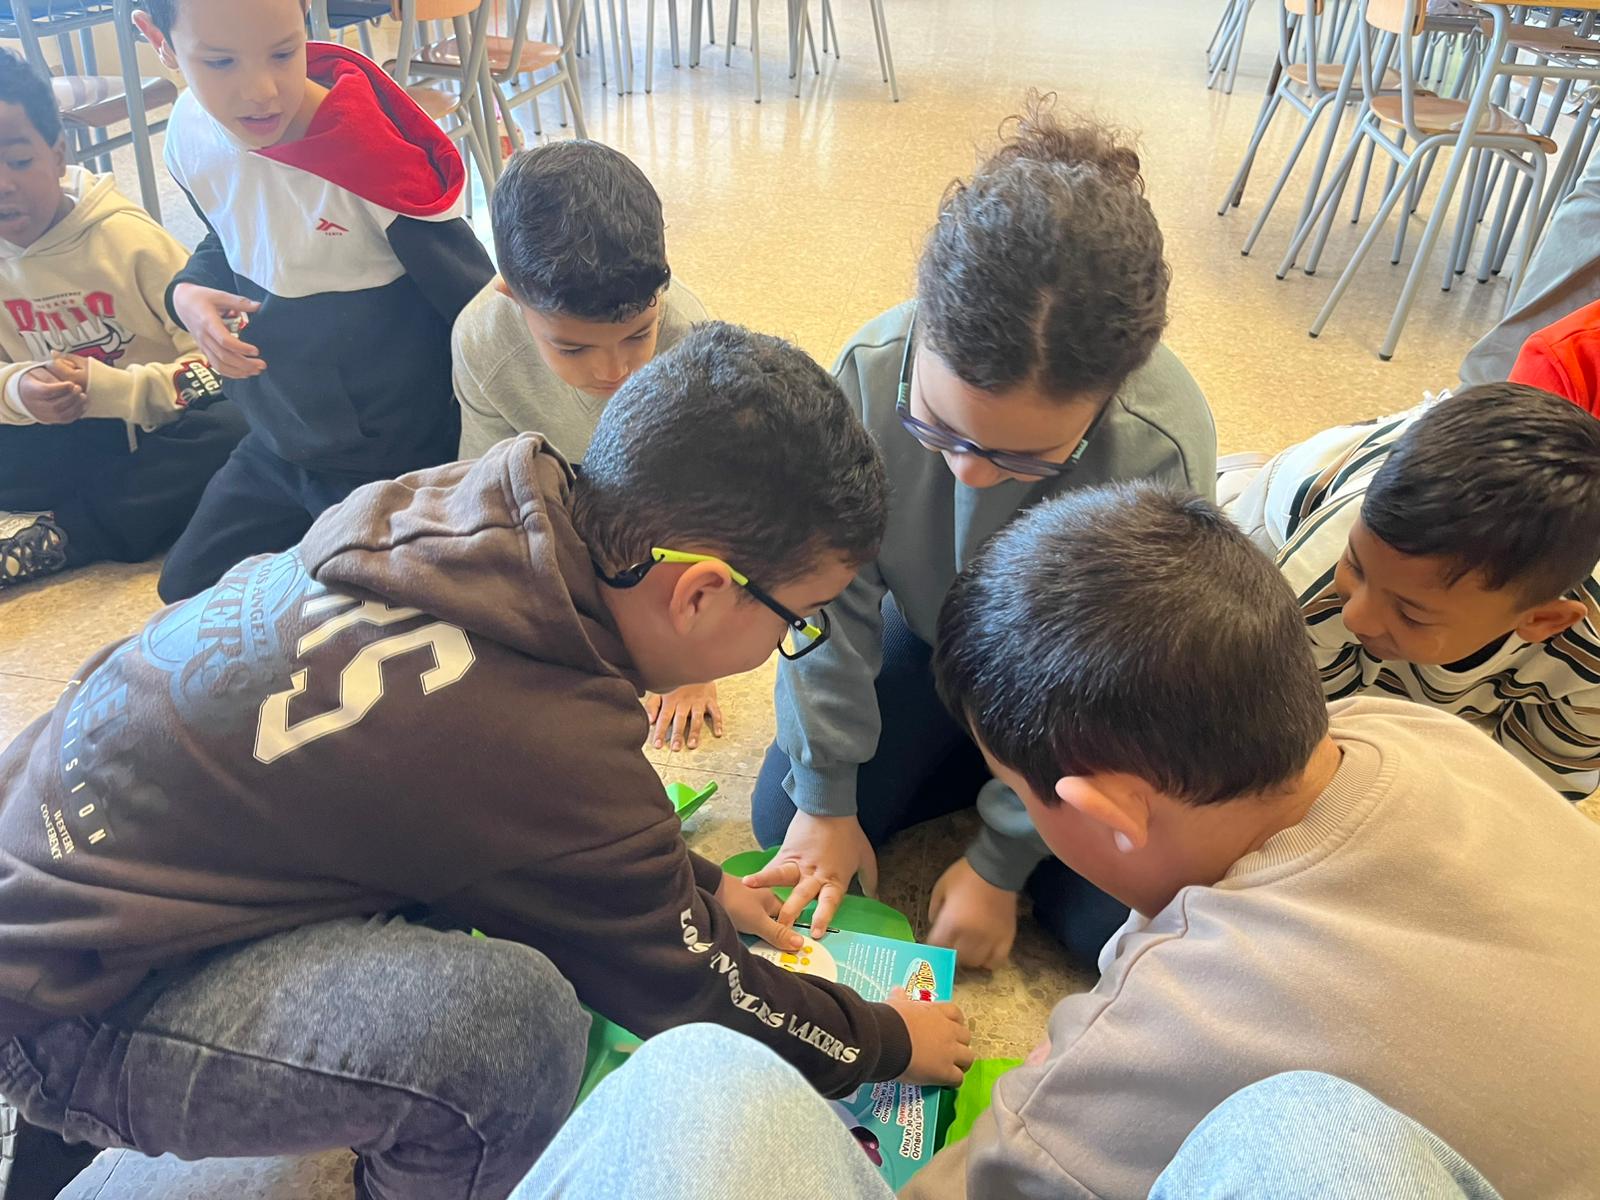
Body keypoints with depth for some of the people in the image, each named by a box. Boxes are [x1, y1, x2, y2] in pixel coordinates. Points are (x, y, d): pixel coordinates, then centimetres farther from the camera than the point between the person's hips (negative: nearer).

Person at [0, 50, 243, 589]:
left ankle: (53, 539, -23)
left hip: (158, 424, -2)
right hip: (61, 438, 2)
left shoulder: (125, 235, -14)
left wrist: (112, 388, -27)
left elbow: (214, 357, -17)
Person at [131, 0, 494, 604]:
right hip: (275, 447, 7)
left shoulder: (372, 157, -28)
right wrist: (189, 291, -9)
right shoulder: (191, 135, -8)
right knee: (188, 585, 20)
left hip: (395, 463, -7)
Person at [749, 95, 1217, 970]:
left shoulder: (1161, 450, -36)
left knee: (1106, 918, -14)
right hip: (932, 634, 3)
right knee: (784, 819, -7)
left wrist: (1001, 863, -16)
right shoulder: (871, 372, -29)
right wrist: (825, 800, -13)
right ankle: (983, 765, 12)